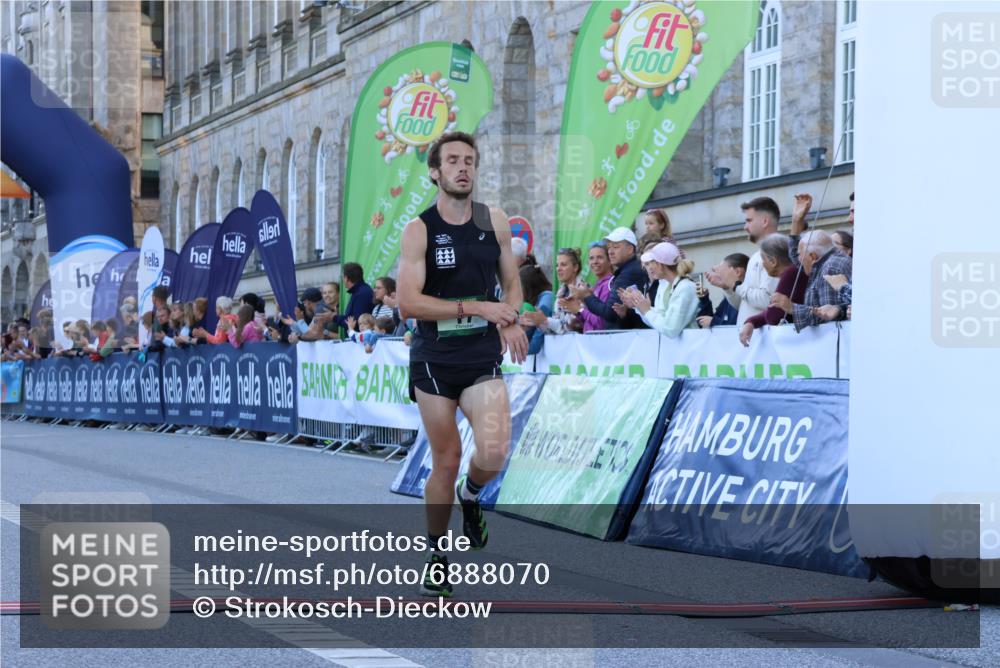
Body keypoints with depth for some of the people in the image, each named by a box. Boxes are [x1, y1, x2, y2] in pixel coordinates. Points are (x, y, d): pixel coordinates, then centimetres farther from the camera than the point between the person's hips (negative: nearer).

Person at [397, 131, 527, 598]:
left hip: (483, 357, 2)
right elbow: (408, 302, -17)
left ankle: (470, 495, 19)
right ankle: (436, 555, 22)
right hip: (433, 360, -2)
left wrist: (510, 319, -6)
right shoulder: (419, 230, -8)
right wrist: (477, 308, -23)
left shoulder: (495, 222, 3)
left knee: (493, 454, -17)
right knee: (446, 460, 3)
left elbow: (512, 283, 16)